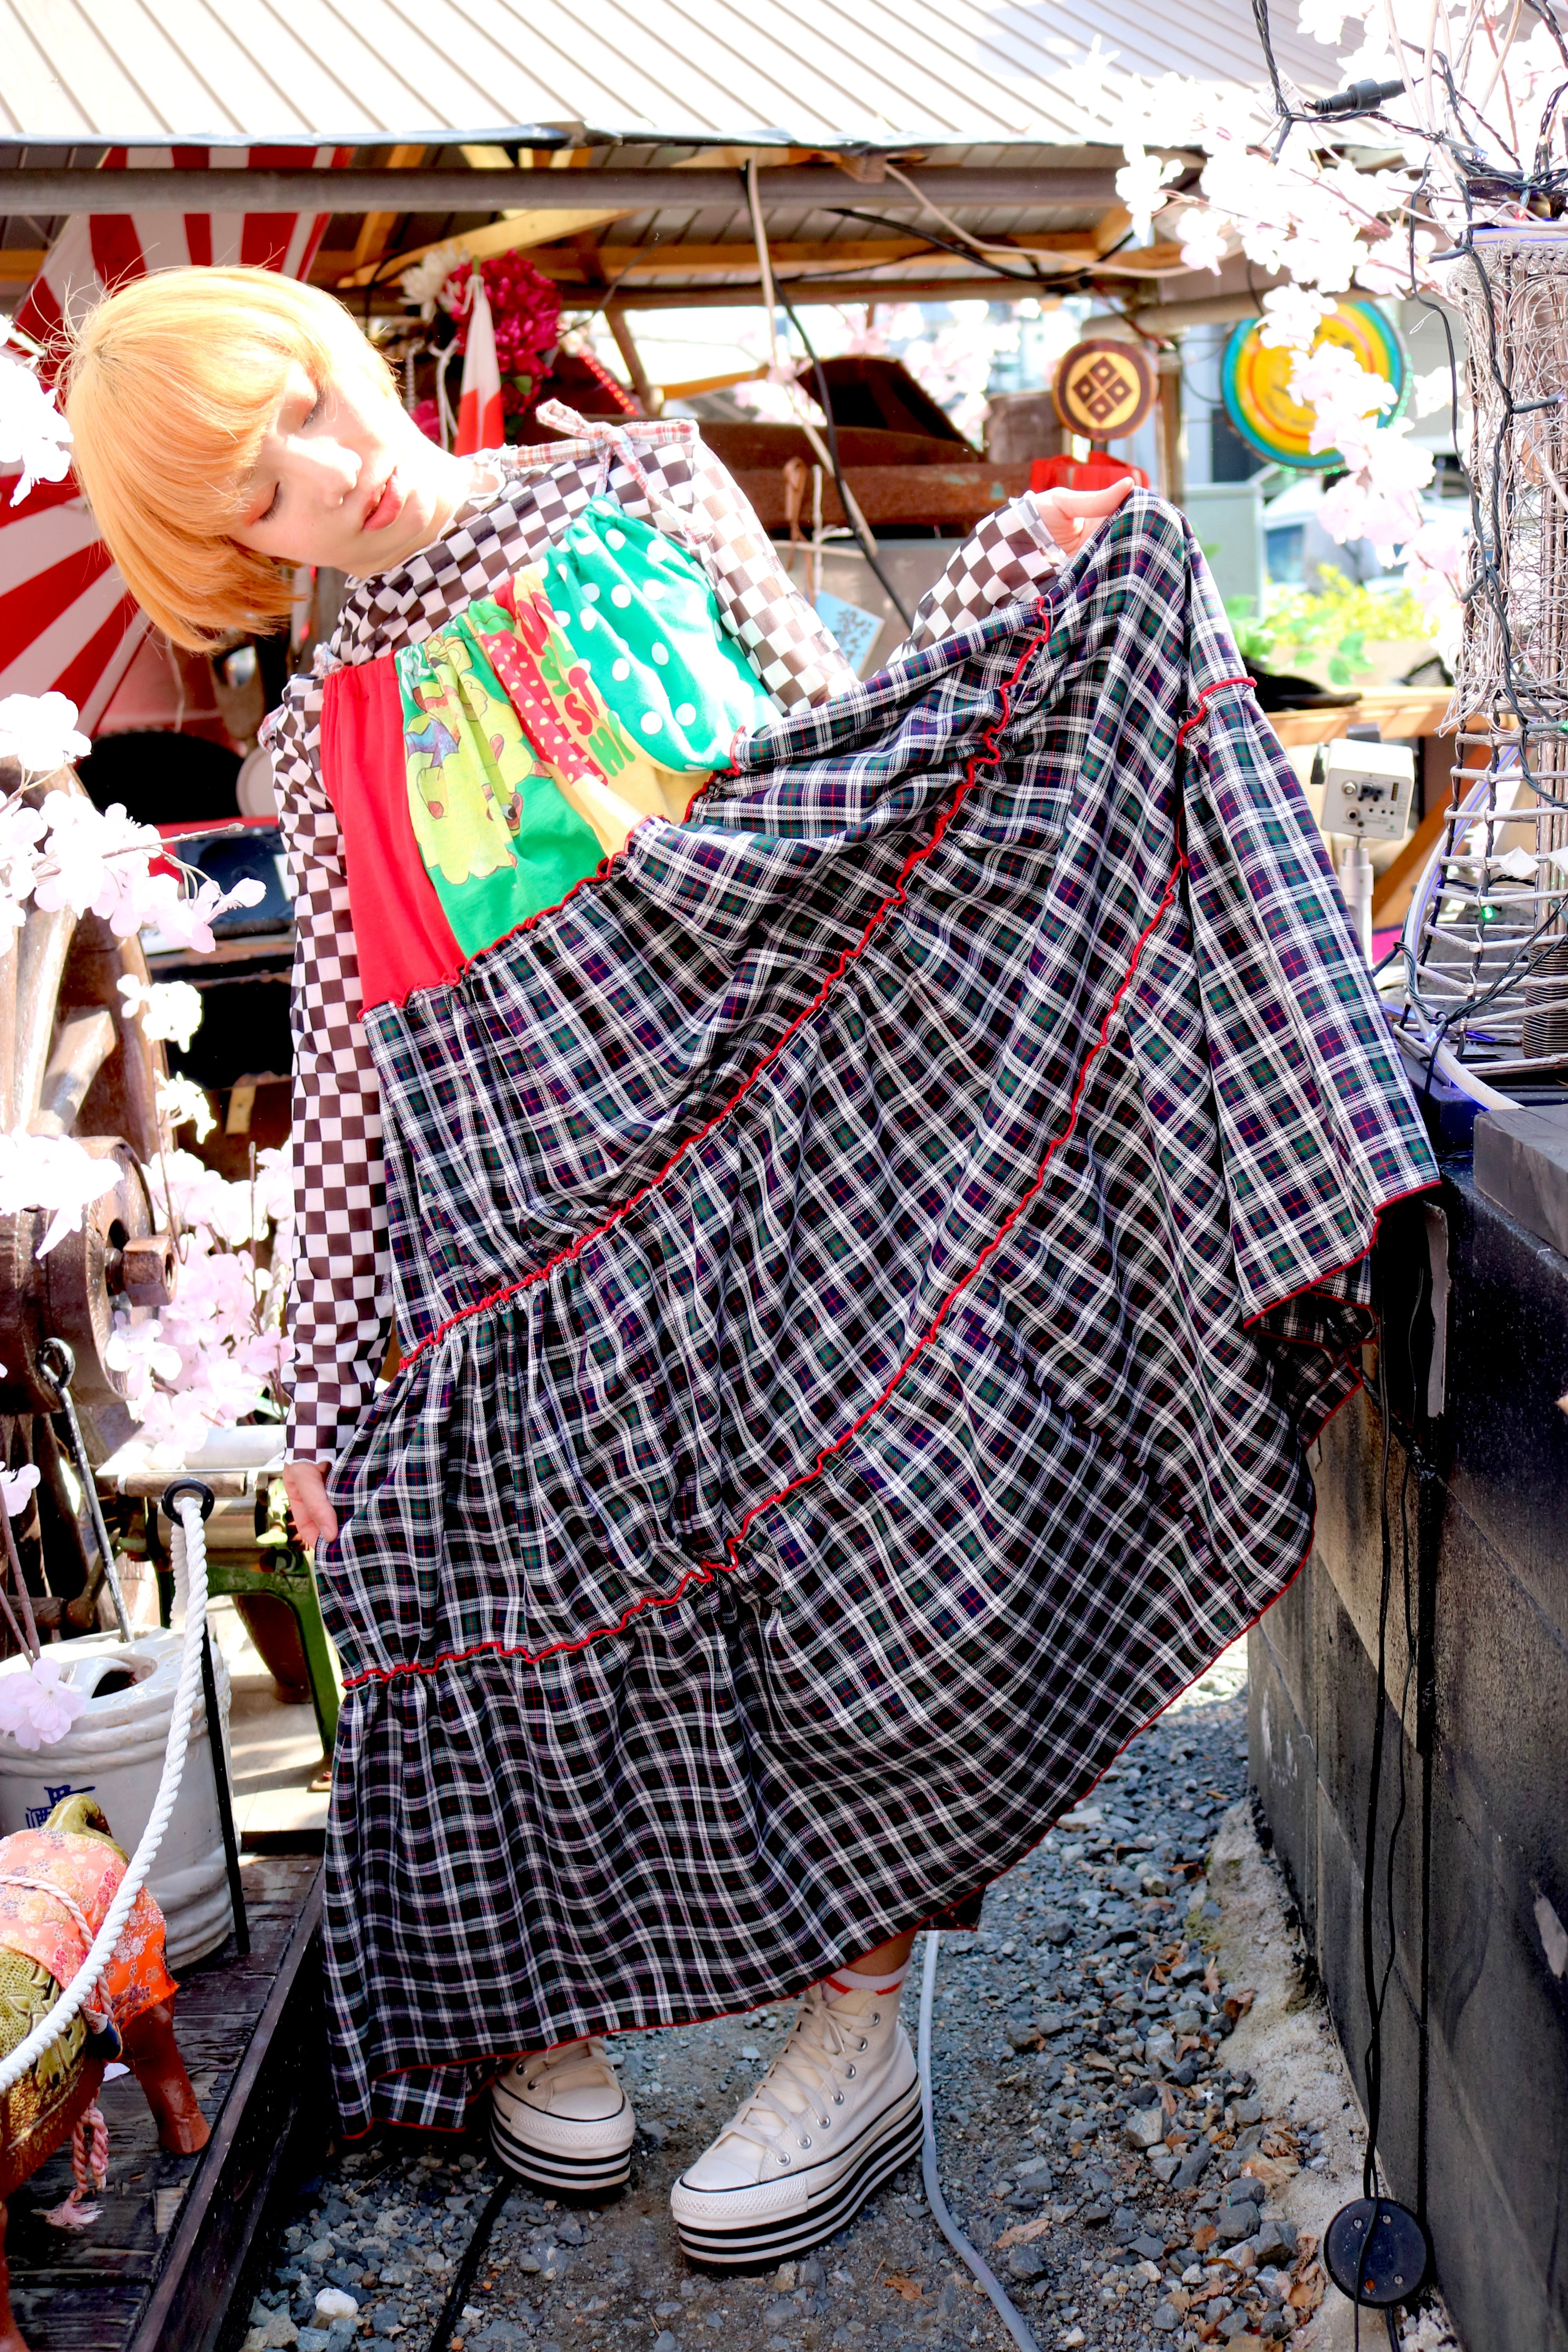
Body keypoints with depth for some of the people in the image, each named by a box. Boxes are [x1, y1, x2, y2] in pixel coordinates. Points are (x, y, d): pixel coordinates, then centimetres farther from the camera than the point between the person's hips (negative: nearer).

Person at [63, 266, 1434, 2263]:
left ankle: (862, 2026, 15)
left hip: (786, 1082, -1)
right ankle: (539, 2005, 31)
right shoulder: (327, 738, 14)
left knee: (870, 1547, -7)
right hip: (534, 1185, 2)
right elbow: (350, 1084, 12)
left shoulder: (640, 484, 14)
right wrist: (323, 1395, 10)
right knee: (558, 1597, 4)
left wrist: (1021, 576, -5)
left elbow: (840, 737, 11)